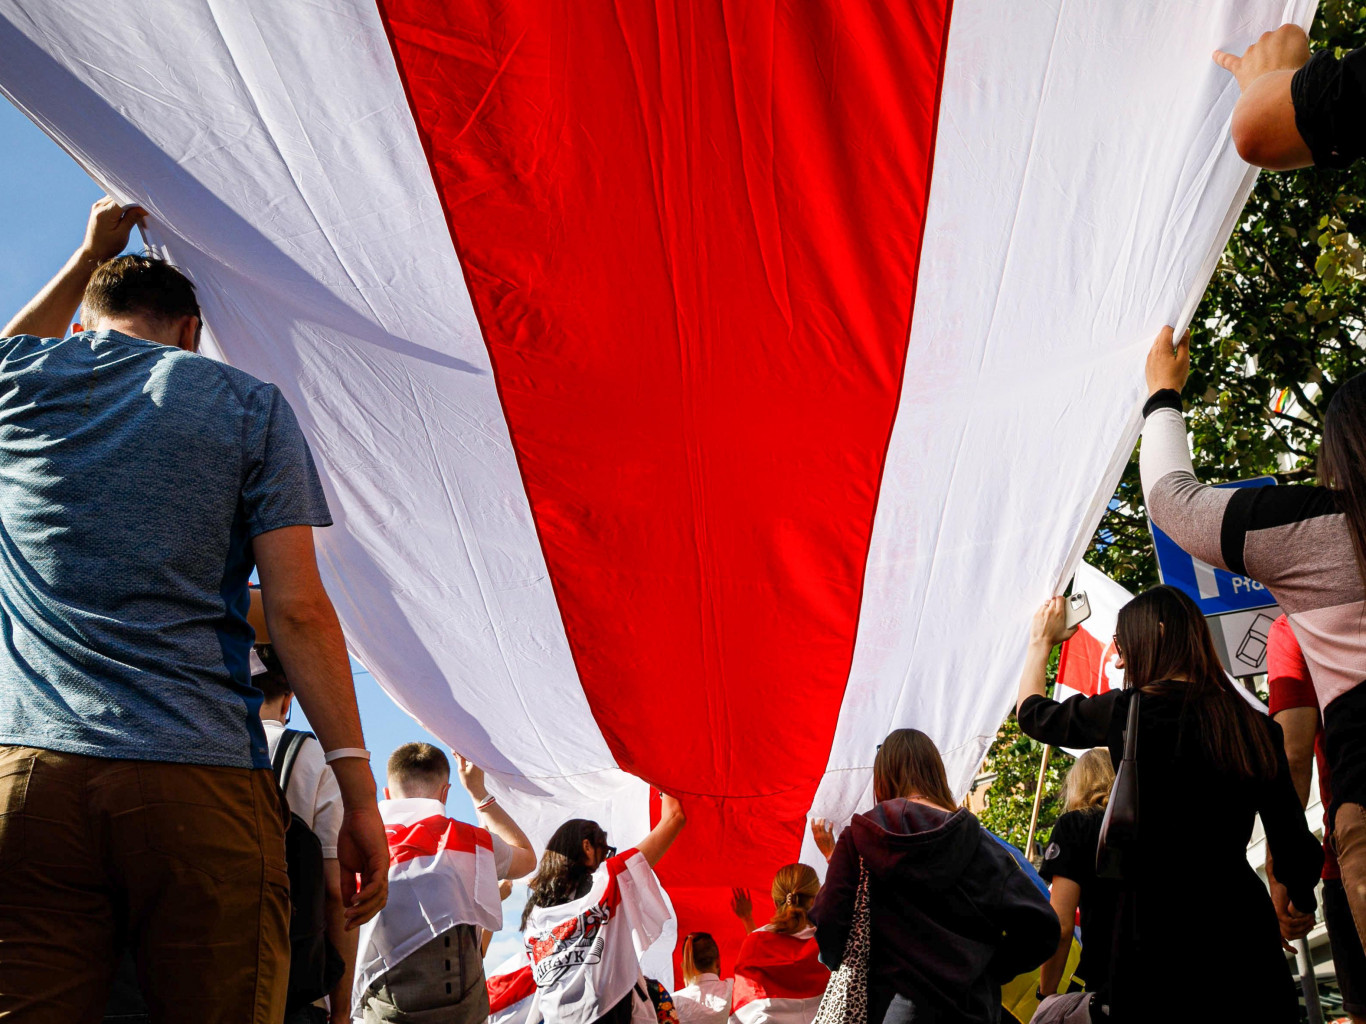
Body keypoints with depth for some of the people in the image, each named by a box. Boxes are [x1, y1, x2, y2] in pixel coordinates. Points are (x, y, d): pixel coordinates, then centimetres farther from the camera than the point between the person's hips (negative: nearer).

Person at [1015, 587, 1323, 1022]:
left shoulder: (1130, 712, -9)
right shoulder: (1257, 725, 3)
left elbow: (1033, 714, 8)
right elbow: (1294, 840, 8)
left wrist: (1041, 641, 25)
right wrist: (1302, 902, 27)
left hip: (1161, 926, -5)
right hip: (1242, 919, 5)